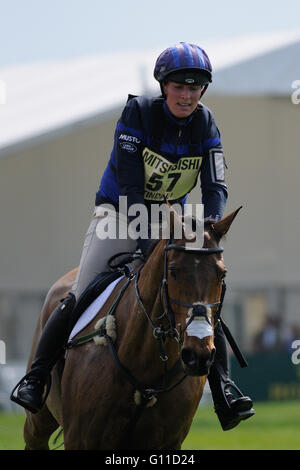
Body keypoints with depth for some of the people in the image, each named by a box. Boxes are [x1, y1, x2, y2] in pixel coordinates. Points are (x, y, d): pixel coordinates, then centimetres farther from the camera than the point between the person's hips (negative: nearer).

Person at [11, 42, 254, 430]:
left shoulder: (205, 124, -6)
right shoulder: (138, 112, -18)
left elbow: (216, 187, -11)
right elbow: (129, 184, -23)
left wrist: (210, 224, -32)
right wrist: (145, 236, -33)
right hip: (120, 213, -3)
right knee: (80, 296, -14)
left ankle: (223, 390, -12)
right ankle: (35, 377, -1)